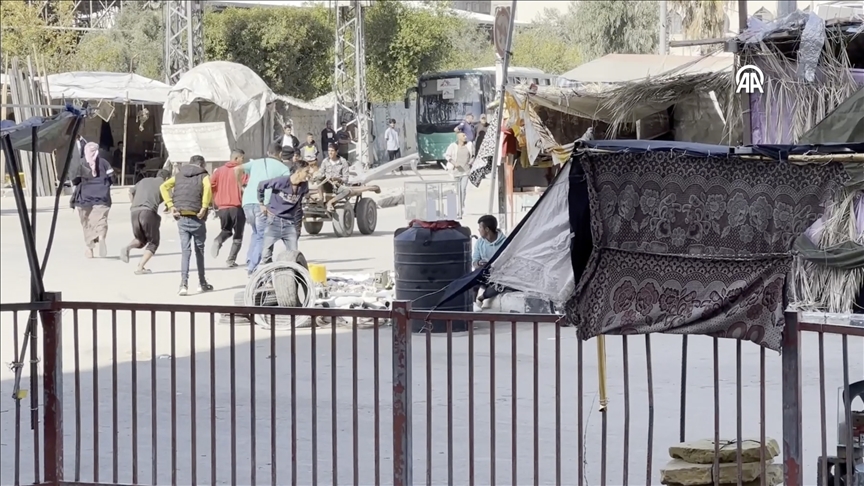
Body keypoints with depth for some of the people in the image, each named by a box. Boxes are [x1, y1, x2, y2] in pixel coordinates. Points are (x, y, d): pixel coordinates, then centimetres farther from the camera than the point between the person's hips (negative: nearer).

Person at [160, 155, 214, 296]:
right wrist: (204, 208, -17)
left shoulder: (179, 175, 14)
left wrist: (171, 206, -1)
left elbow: (163, 187, 2)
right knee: (199, 250, 13)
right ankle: (202, 283, 23)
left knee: (185, 250, 2)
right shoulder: (203, 176, 1)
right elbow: (208, 188, -22)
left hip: (181, 217, 3)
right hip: (196, 218, -3)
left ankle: (183, 284, -13)